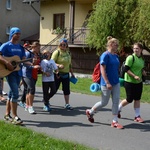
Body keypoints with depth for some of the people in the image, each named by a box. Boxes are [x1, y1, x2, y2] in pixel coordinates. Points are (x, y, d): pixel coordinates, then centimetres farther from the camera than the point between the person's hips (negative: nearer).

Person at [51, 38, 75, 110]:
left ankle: (67, 104, 11)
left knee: (66, 90, 4)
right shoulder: (57, 52, -7)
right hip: (57, 74, -5)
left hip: (66, 74, 5)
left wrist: (72, 73, 20)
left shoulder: (68, 53, 12)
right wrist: (58, 65, -29)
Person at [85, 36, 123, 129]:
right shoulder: (105, 55, -15)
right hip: (107, 83, -7)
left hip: (116, 83, 7)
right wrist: (107, 83, -23)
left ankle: (115, 121, 12)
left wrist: (117, 79, 18)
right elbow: (102, 70, -19)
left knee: (116, 102, 4)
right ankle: (90, 112, 27)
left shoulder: (116, 56, 9)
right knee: (104, 102, 5)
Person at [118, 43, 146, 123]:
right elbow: (126, 69, -18)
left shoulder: (142, 59, 9)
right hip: (129, 82, -6)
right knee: (129, 100, 0)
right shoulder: (131, 57, -14)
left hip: (139, 82, 7)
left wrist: (143, 71, 1)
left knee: (137, 99, 8)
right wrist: (134, 76, -25)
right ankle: (118, 109, 25)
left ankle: (137, 116, 16)